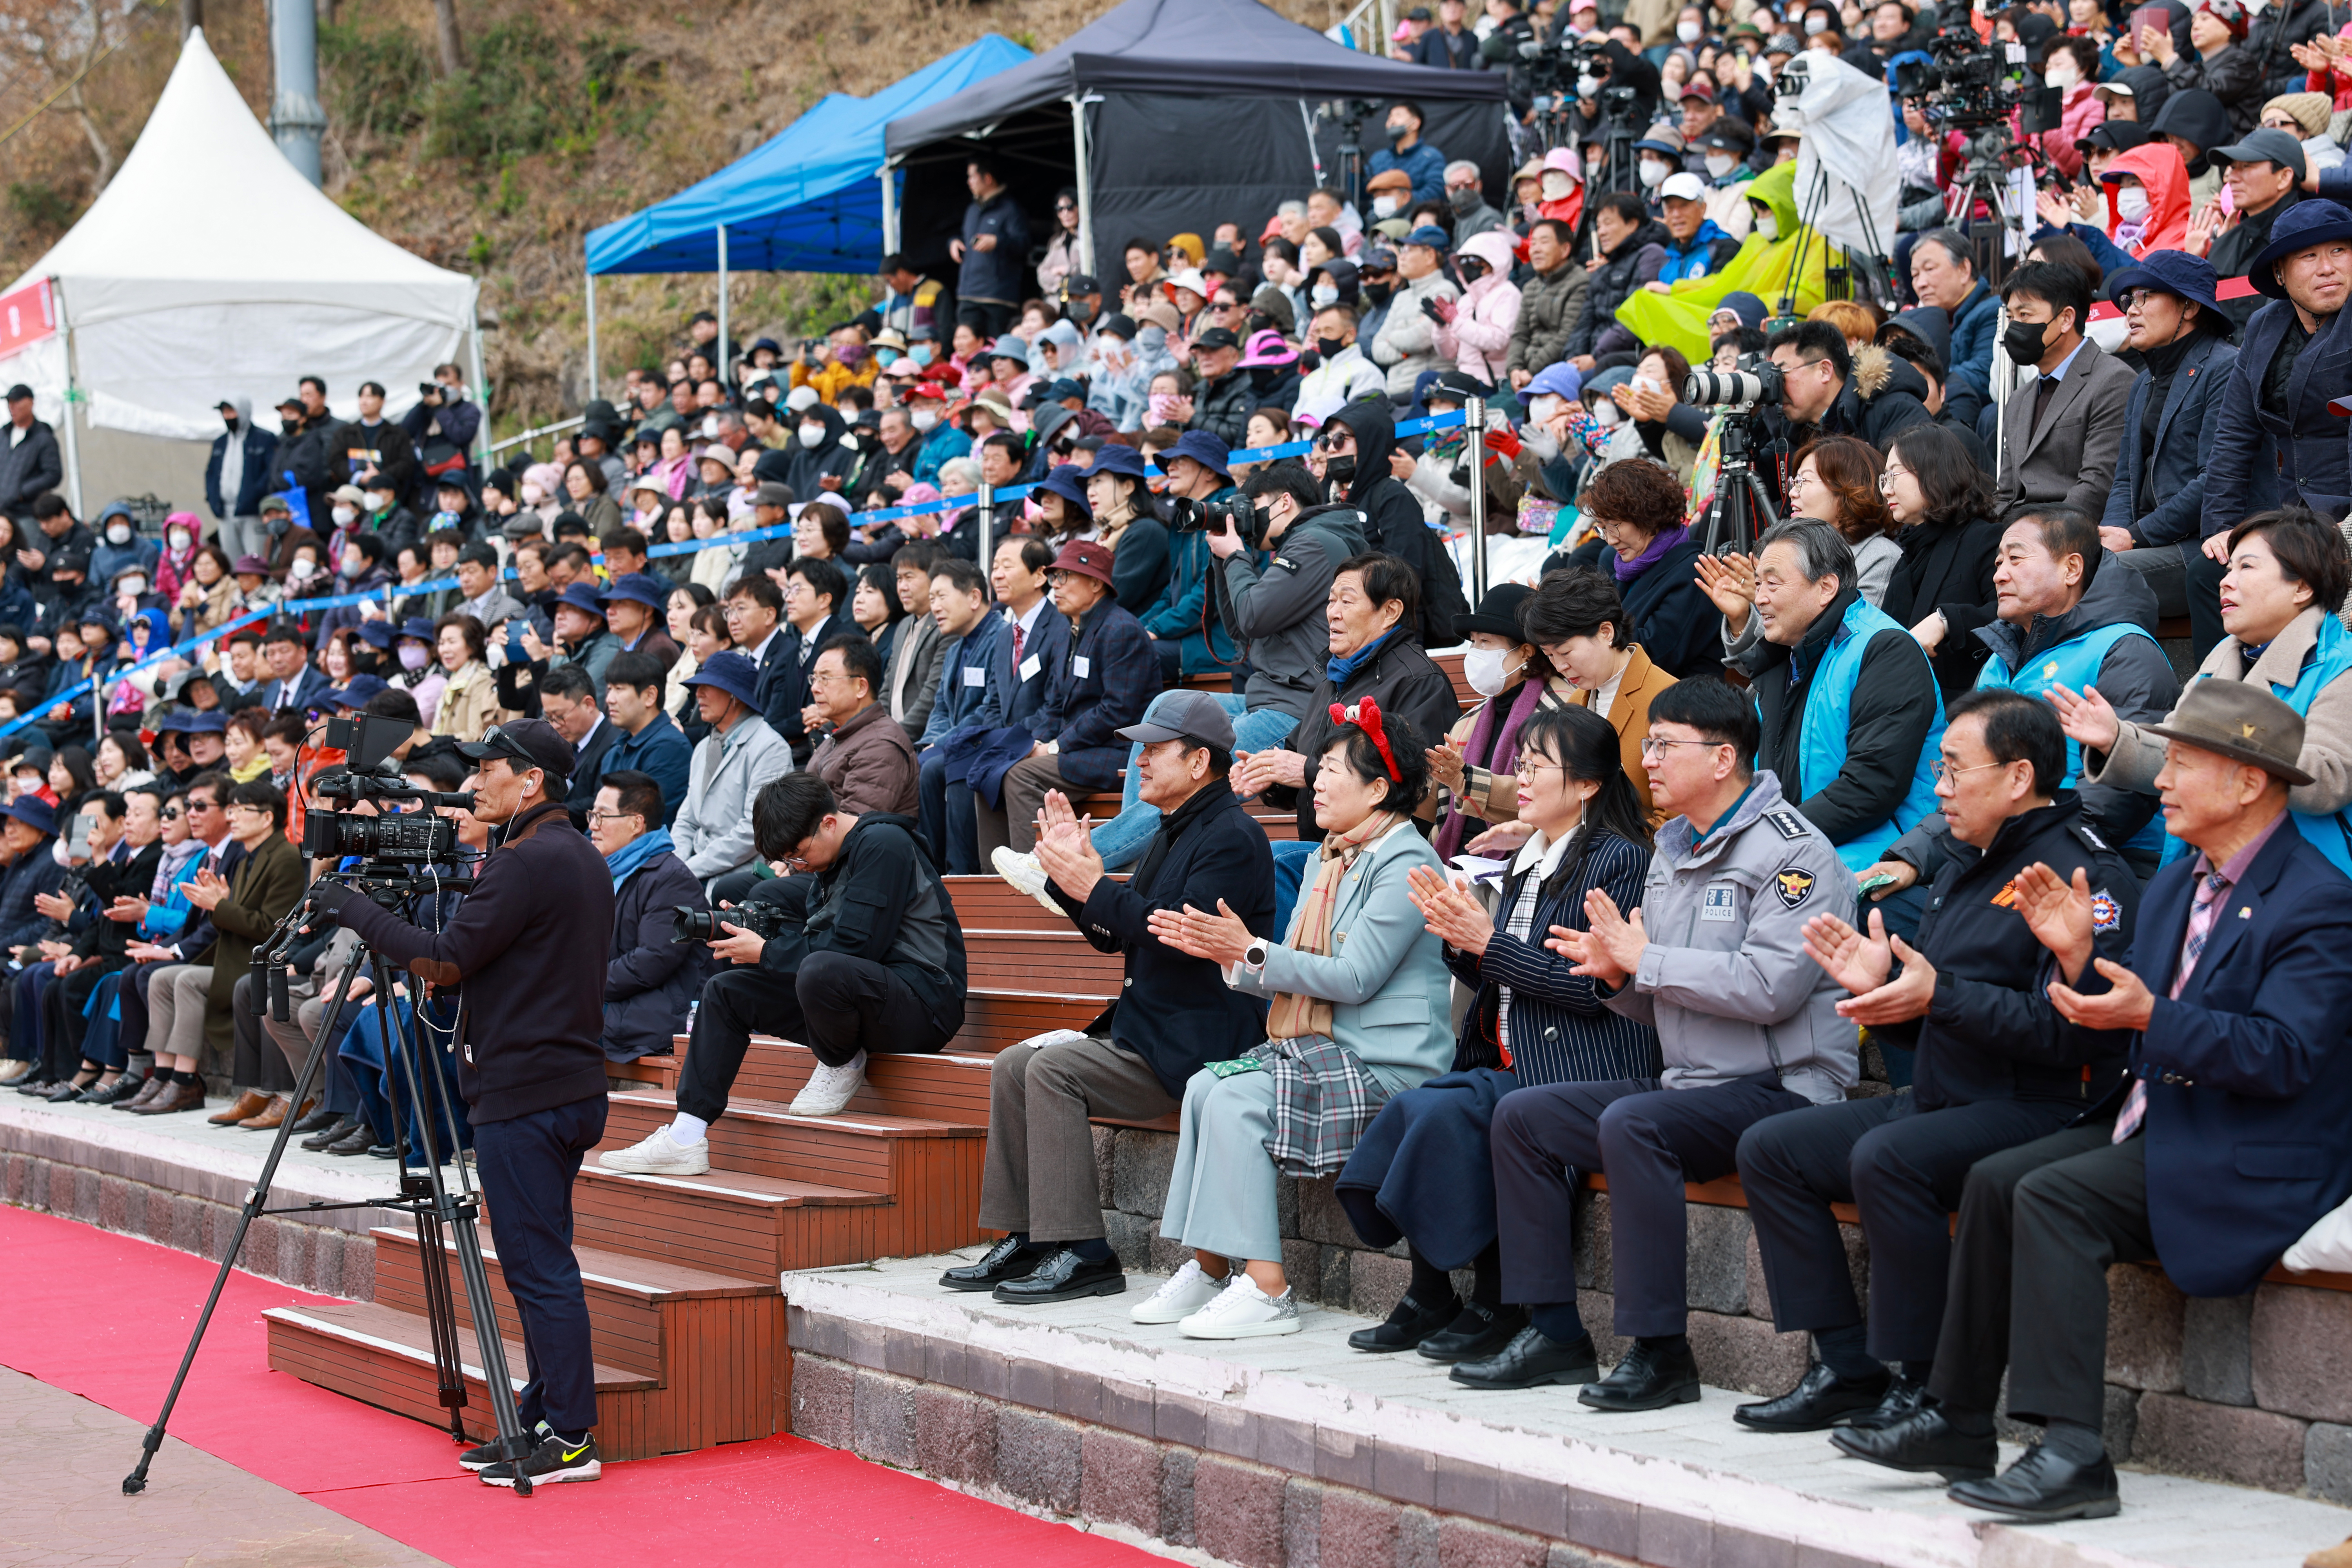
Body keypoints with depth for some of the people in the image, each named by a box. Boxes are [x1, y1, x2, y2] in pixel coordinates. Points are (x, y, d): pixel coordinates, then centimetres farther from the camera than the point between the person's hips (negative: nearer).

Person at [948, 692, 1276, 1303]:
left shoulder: (1232, 837, -13)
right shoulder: (1173, 832, 19)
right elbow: (1115, 936, 21)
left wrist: (1096, 888, -21)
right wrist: (1072, 874, 7)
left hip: (1197, 1041, -10)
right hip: (1143, 1027, 10)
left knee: (1053, 1068, -23)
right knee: (1012, 1066, 1)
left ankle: (1082, 1254, -21)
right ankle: (1026, 1242, 3)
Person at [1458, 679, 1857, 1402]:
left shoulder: (1793, 852, -11)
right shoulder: (1671, 851, 17)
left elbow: (1769, 987, -24)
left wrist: (1645, 959, -16)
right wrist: (1616, 973, -3)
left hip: (1782, 1088, -9)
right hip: (1687, 1082, 9)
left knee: (1631, 1125, -33)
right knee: (1521, 1115, 2)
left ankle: (1661, 1352, -26)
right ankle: (1554, 1333, 2)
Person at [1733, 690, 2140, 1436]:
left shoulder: (2082, 872, -12)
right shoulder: (1966, 867, 19)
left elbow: (2071, 1030, -25)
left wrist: (1940, 995, -26)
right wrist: (1881, 983, 2)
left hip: (2037, 1112, -10)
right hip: (1938, 1099, 10)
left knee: (1886, 1157, -34)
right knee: (1770, 1148, 2)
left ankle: (1924, 1382, -21)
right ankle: (1846, 1367, -1)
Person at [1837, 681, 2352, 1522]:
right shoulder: (2175, 884, 14)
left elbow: (2283, 1055, -24)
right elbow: (2134, 1031, 15)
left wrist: (2150, 1016, -30)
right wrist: (2080, 956, -2)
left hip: (2251, 1160, -9)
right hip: (2153, 1122, 9)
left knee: (2053, 1196, -25)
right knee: (1995, 1181, -3)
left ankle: (2073, 1453, -27)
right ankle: (1957, 1424, 2)